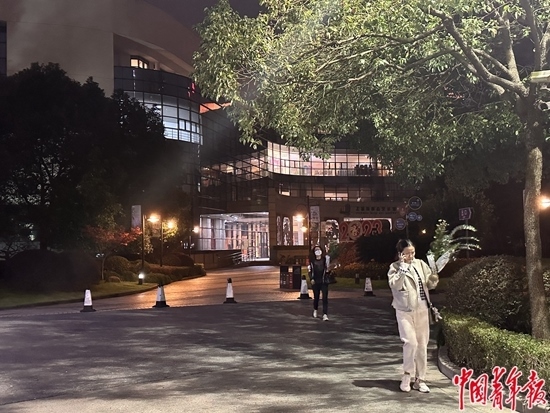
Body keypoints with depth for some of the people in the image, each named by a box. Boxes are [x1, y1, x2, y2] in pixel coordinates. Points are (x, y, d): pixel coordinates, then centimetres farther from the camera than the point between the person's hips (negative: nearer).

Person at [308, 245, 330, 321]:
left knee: (325, 298, -9)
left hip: (324, 281, -2)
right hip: (315, 282, 2)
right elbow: (310, 270, 7)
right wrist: (311, 279, -3)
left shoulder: (325, 259, -1)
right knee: (316, 297, 15)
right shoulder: (312, 261, 5)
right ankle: (315, 310, 40)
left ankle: (325, 315, -11)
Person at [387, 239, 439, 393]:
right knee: (411, 342, -16)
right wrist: (403, 268, -23)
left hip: (422, 310, 4)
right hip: (405, 311, -4)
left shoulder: (420, 264, 7)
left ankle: (420, 379, 19)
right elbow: (394, 285, -21)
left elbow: (430, 285, 11)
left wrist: (434, 279, -11)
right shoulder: (395, 267, -4)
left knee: (422, 345, 7)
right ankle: (407, 374, 7)